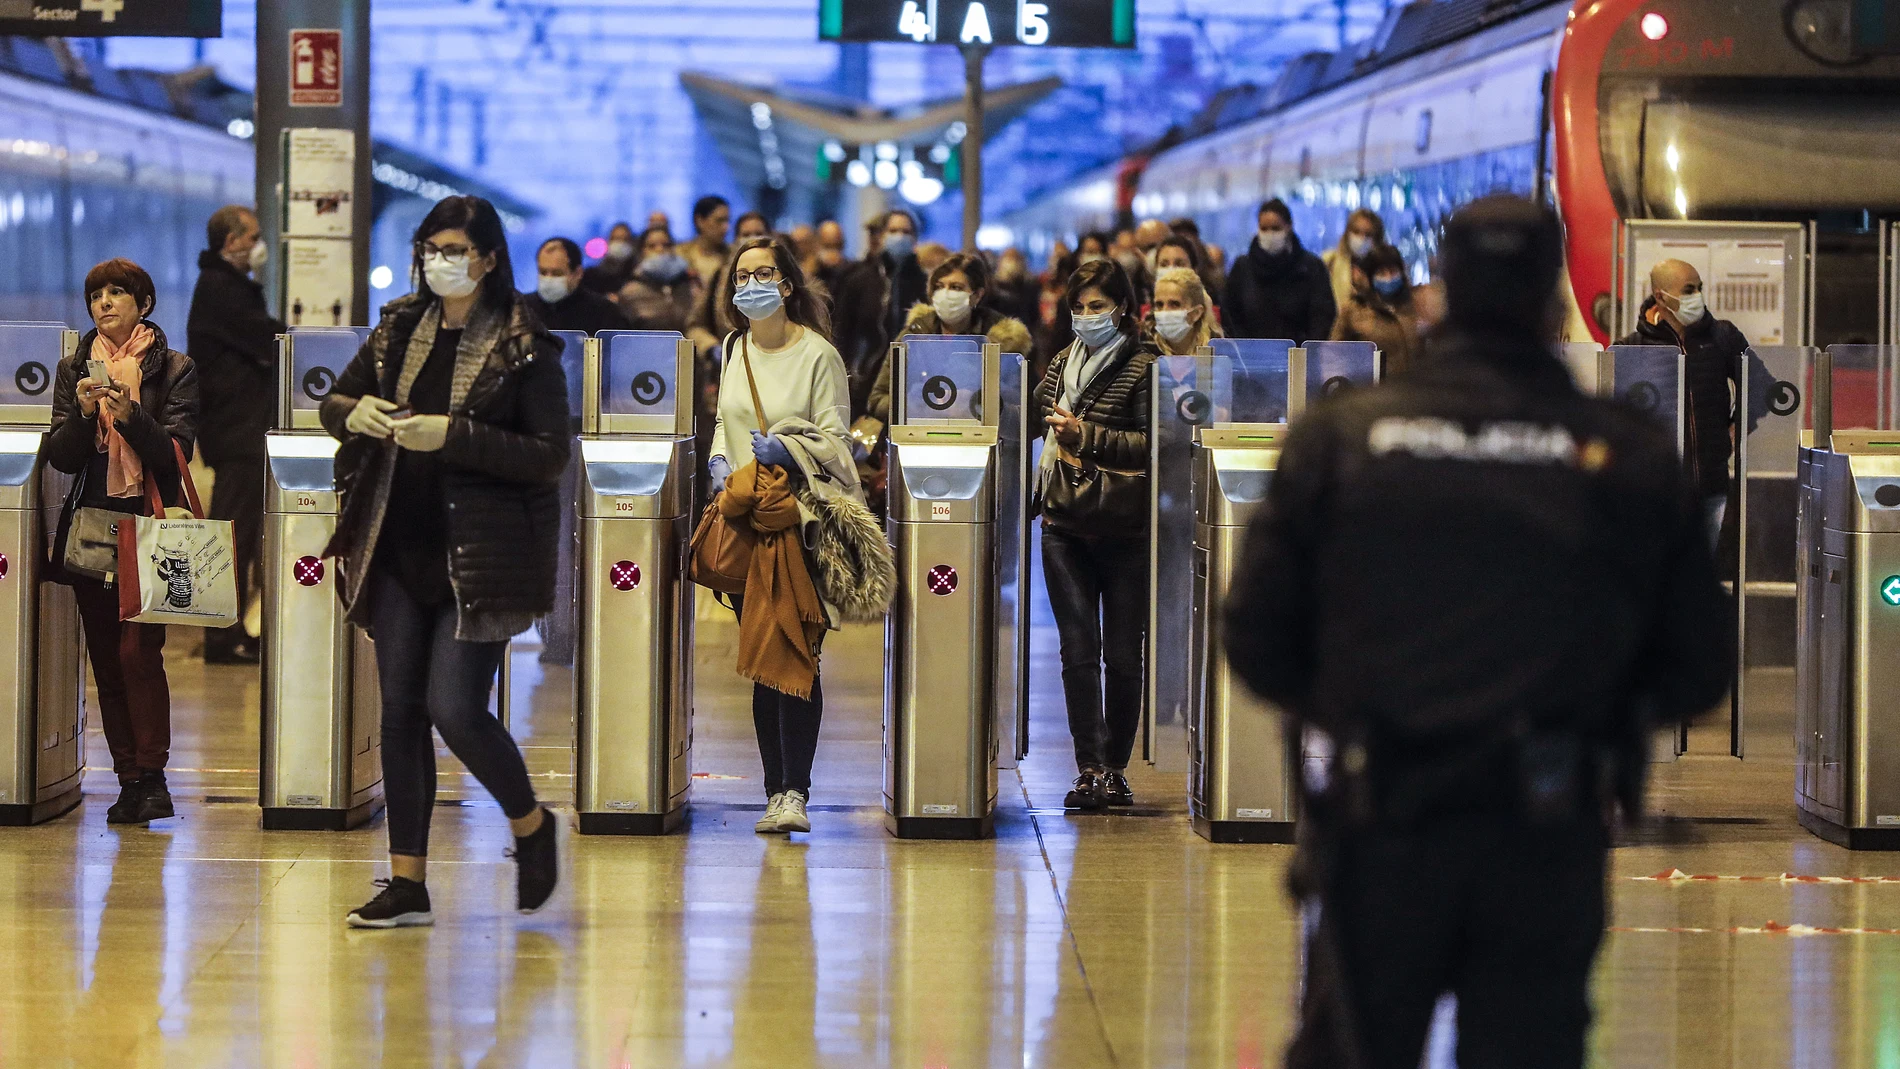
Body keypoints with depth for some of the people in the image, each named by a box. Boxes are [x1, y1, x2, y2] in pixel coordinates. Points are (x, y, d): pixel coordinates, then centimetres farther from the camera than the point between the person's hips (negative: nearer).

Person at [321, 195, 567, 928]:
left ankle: (530, 825, 16)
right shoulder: (399, 331, 9)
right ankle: (407, 883, 10)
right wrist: (354, 413, -6)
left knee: (454, 707, -11)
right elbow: (333, 402, 19)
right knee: (400, 711, 4)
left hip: (479, 559, -5)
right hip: (400, 552, 5)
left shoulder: (524, 348, -7)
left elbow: (550, 456, -12)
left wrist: (453, 436, -21)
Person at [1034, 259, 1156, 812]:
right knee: (1078, 651, -4)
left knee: (1122, 656, 1)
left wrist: (1086, 434, -20)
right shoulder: (1063, 363, 14)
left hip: (1124, 529, -4)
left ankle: (1115, 767, 12)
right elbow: (1037, 417, 28)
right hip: (1065, 523, 4)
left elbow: (1153, 445, -13)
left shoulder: (1143, 367, -5)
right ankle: (1090, 767, -5)